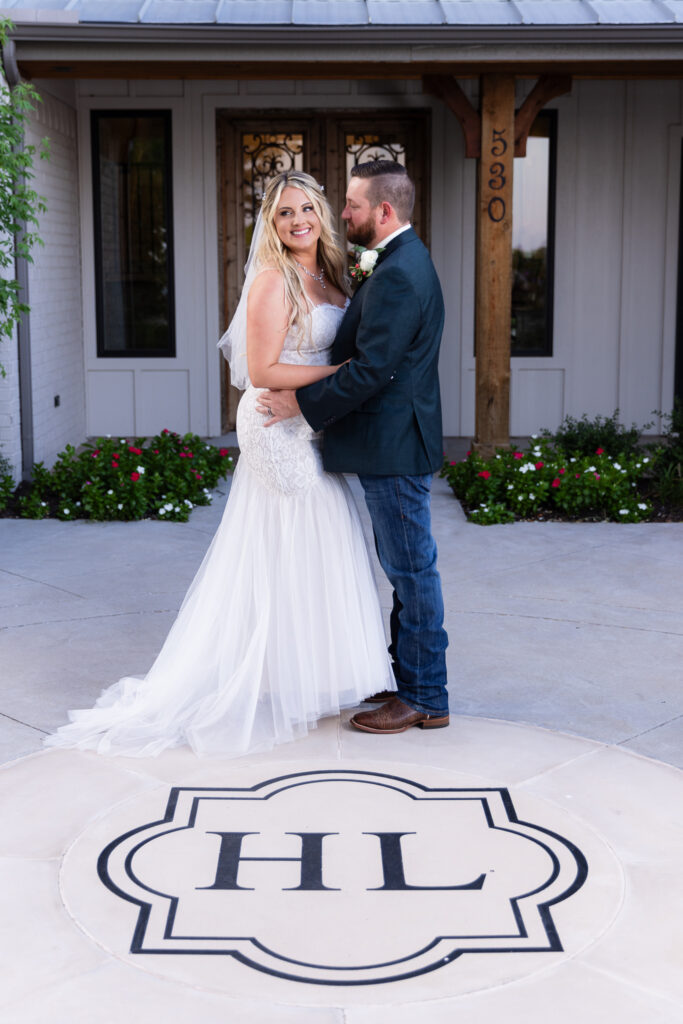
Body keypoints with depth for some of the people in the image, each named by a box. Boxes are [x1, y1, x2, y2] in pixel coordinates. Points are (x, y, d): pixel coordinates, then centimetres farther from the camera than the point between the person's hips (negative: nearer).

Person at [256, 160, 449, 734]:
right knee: (406, 568, 17)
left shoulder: (398, 274, -20)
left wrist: (303, 404, -15)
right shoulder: (402, 262, 14)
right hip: (393, 444, 11)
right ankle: (410, 678, 29)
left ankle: (424, 698, 10)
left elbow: (371, 369, -23)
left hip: (394, 449, -11)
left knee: (412, 569, -1)